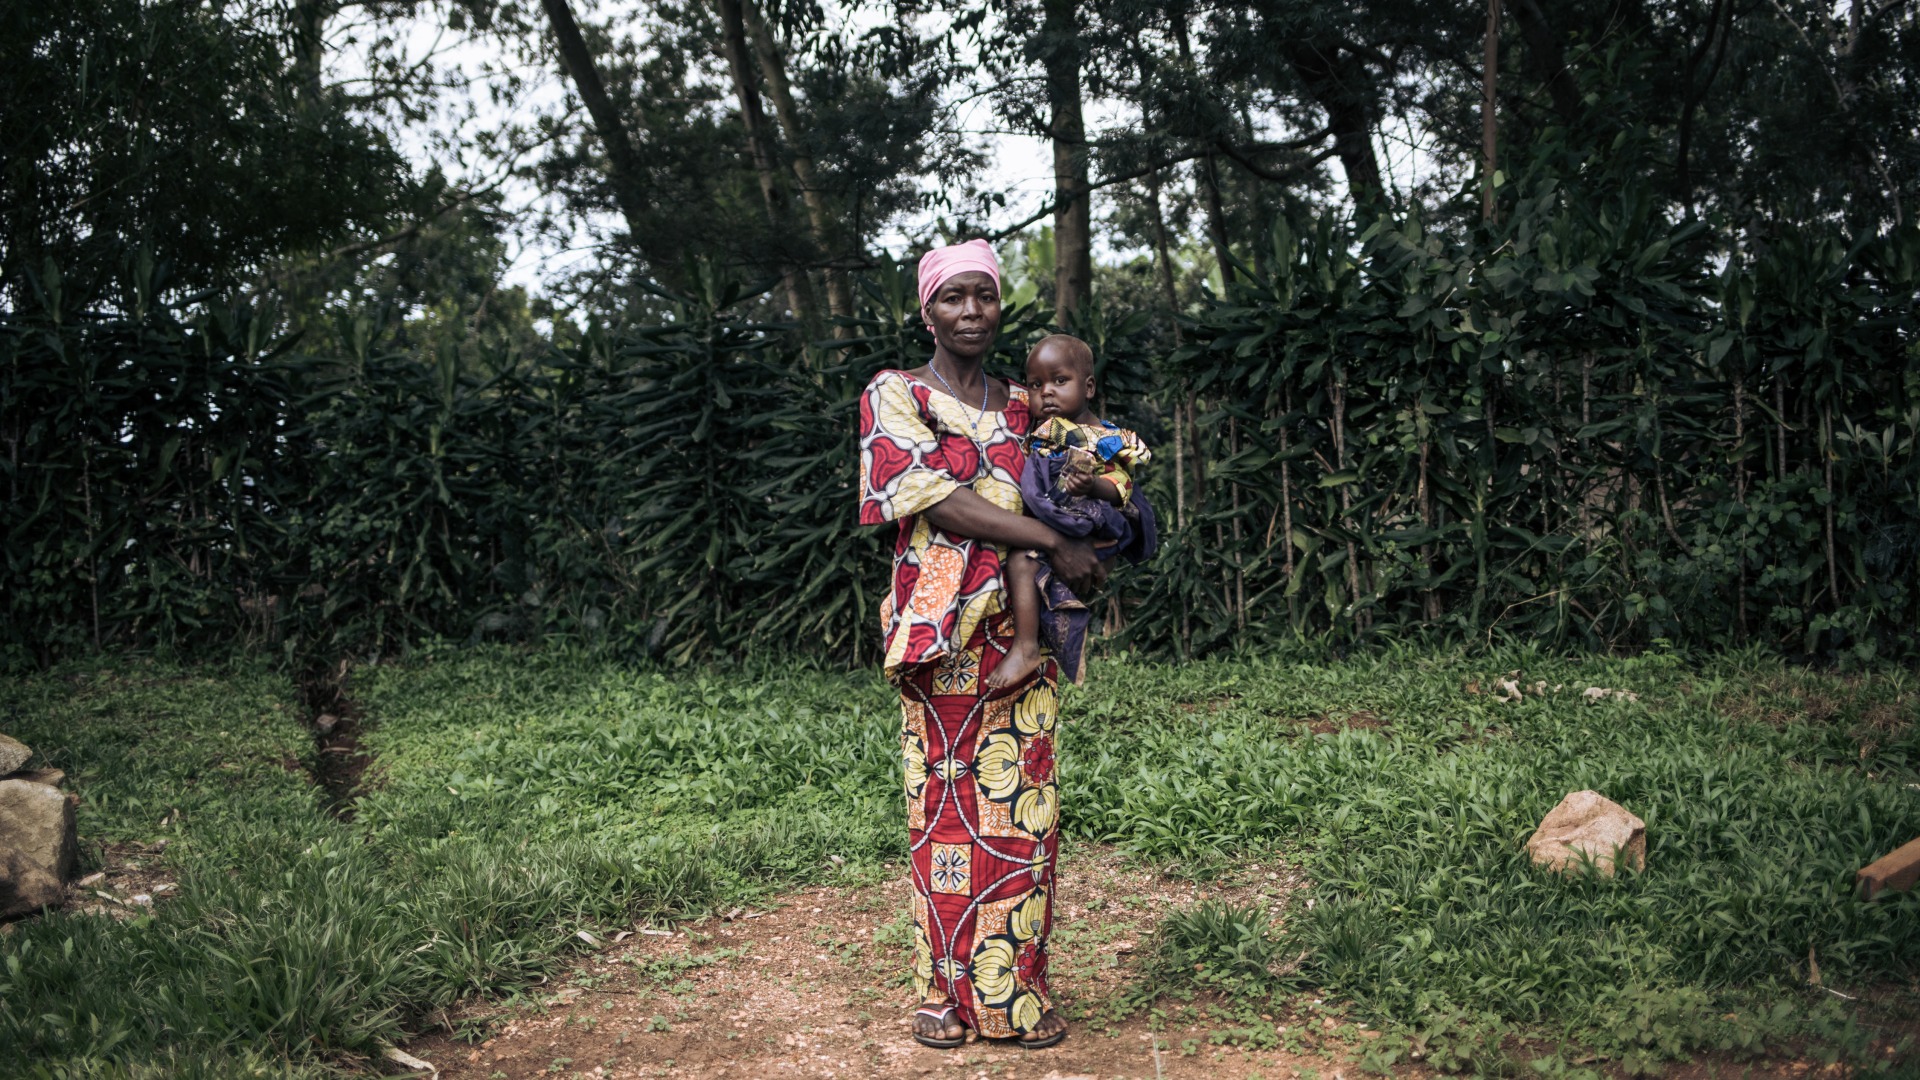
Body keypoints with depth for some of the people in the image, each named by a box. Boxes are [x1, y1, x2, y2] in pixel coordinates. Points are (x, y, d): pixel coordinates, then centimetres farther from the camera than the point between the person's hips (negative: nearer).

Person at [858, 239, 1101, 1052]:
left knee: (1020, 806, 2)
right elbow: (936, 499, -10)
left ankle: (1017, 991, 12)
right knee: (943, 803, 0)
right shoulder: (894, 397, 2)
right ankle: (945, 990, 12)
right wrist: (1053, 543, -14)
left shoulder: (1022, 407, 16)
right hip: (939, 632, -4)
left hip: (1020, 630, 4)